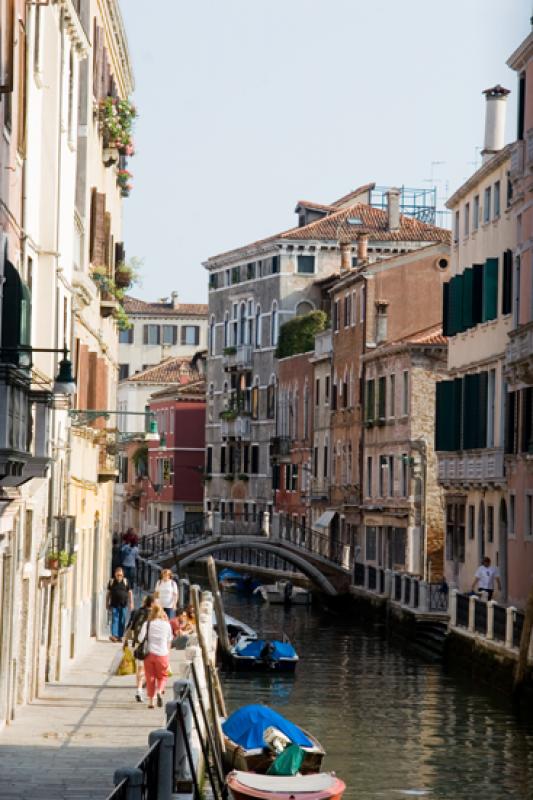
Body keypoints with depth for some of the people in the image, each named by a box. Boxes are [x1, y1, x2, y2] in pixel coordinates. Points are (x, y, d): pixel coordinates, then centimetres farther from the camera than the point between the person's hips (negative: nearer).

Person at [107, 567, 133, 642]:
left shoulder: (126, 582, 3)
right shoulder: (111, 582, 4)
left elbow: (130, 593, 6)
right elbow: (108, 593, 10)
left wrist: (131, 603, 0)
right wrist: (107, 603, 9)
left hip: (123, 605, 1)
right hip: (114, 605, -1)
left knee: (122, 621, 4)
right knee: (115, 620, -10)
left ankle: (120, 636, 11)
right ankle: (114, 635, -18)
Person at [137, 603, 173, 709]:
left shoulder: (147, 624, -6)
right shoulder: (167, 624, -1)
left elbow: (140, 638, -8)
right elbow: (169, 640, 8)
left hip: (149, 653, 0)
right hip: (162, 654, 0)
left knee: (150, 677, 10)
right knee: (162, 676, 13)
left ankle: (150, 700, 8)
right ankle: (159, 691, -15)